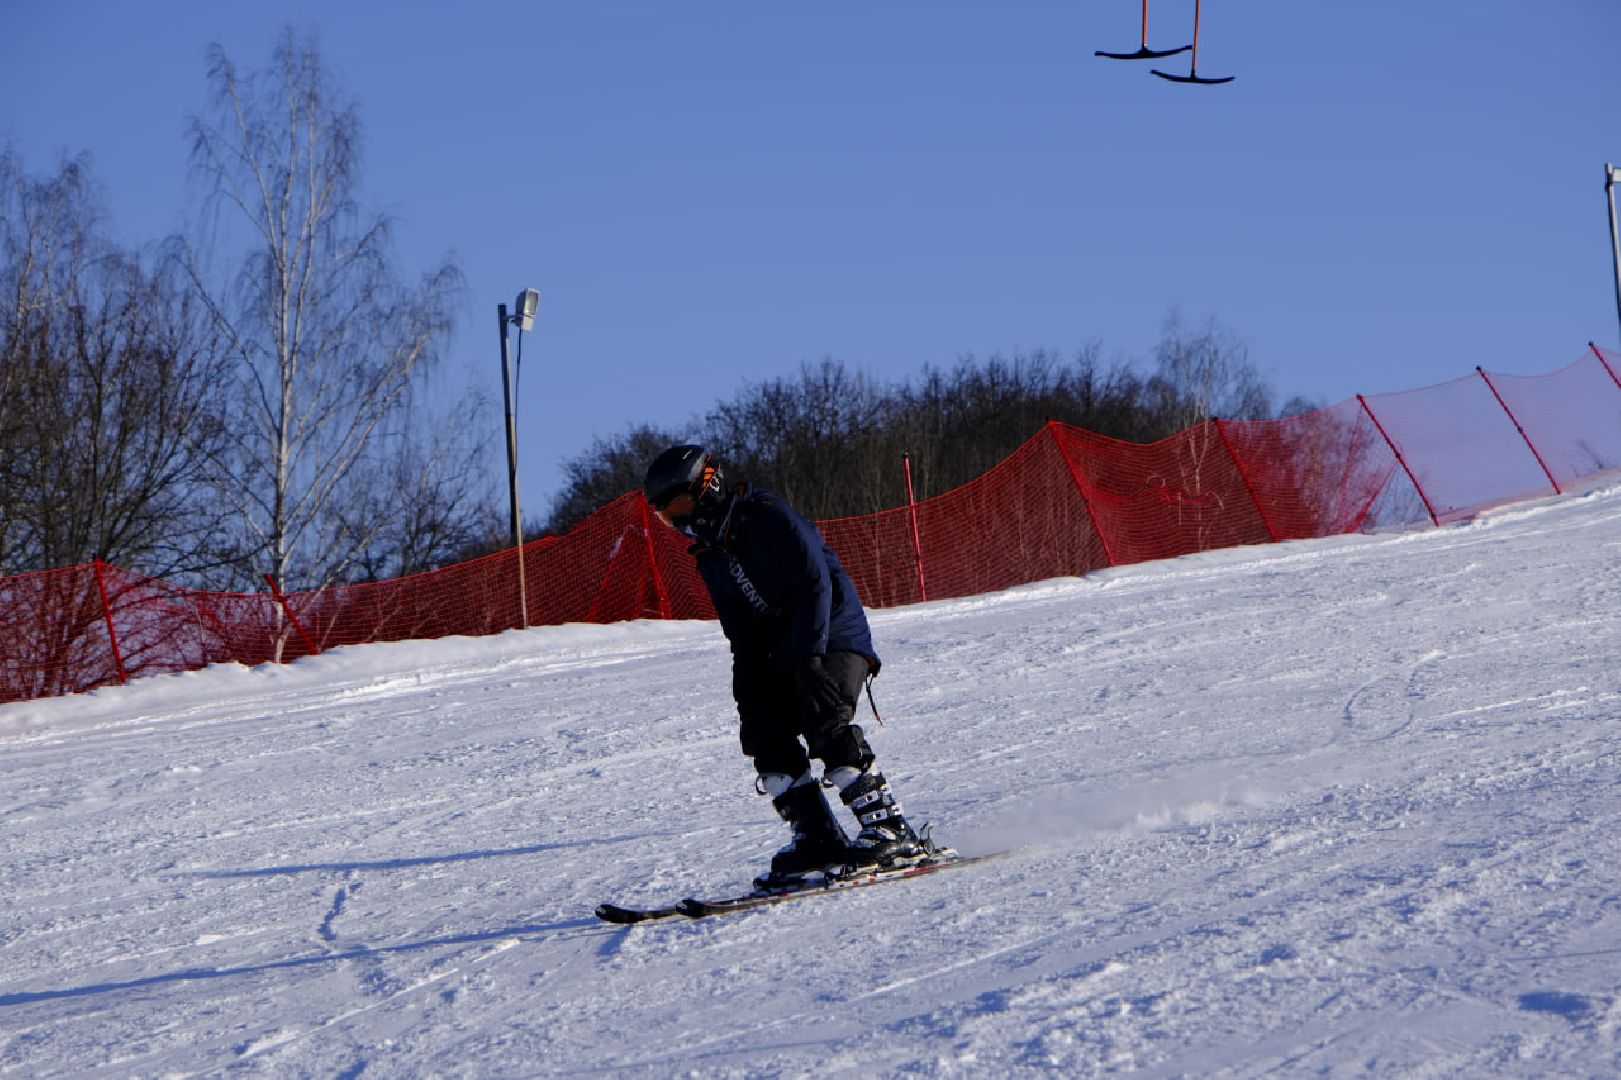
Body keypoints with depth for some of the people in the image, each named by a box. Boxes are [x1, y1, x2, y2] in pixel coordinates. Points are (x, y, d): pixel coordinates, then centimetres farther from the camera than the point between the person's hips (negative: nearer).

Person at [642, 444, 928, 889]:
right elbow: (742, 634, 15)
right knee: (764, 732, -8)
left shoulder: (769, 517, -14)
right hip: (782, 656, 9)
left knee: (826, 724, -25)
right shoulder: (710, 555, 13)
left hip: (834, 639, -8)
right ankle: (818, 840, -8)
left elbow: (816, 584, -19)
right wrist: (746, 692, 3)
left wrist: (808, 655, -23)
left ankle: (890, 830, -24)